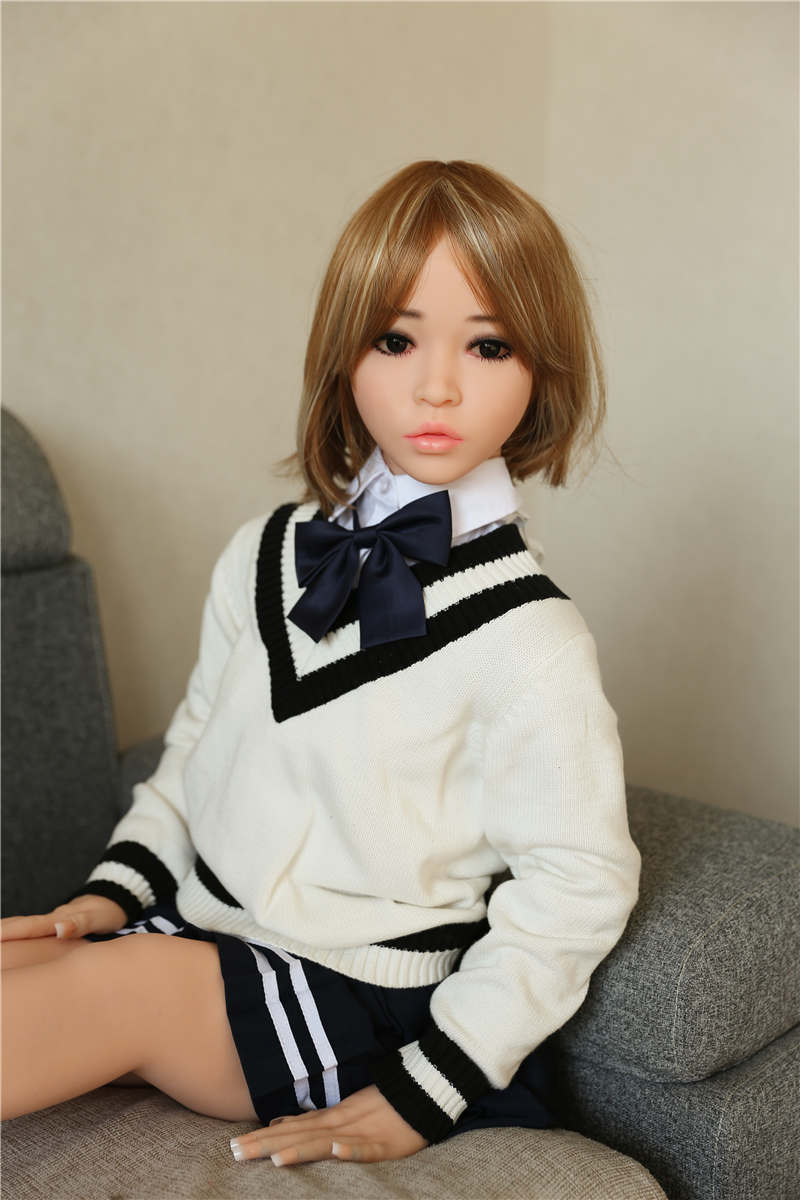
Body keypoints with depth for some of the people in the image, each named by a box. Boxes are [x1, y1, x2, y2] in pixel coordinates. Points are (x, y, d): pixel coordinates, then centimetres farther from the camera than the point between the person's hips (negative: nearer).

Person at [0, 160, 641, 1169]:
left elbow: (576, 890, -14)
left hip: (358, 1002, -5)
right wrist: (113, 892, 0)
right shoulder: (262, 558, 5)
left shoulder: (530, 642, -15)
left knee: (119, 984, -28)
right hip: (199, 938, 5)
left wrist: (414, 1099, -13)